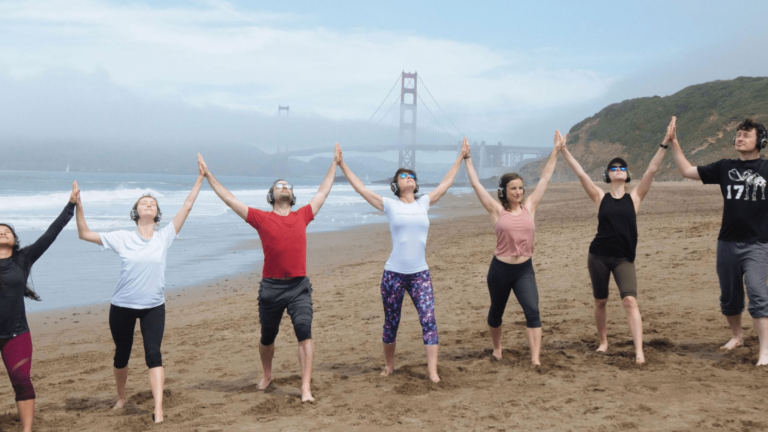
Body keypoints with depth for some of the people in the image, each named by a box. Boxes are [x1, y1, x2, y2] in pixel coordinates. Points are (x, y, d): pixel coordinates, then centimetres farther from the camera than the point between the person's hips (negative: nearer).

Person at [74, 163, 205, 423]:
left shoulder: (164, 237, -4)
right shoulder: (122, 238, -5)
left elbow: (187, 206, -5)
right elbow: (84, 234, -5)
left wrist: (200, 178, -7)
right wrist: (78, 206, -18)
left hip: (153, 307, -1)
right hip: (122, 307, 1)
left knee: (153, 354, -11)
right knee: (122, 354, 15)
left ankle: (158, 411, -13)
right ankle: (121, 398, 39)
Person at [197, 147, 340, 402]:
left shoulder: (302, 216, 8)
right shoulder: (261, 218, 2)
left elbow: (322, 193, 20)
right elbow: (229, 199, 4)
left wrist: (335, 163, 27)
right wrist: (208, 175, 4)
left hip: (299, 286, 0)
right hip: (271, 287, 0)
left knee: (304, 332, -16)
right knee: (267, 338, 15)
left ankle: (306, 389, -16)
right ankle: (267, 375, 42)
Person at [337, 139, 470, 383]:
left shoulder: (423, 203, 8)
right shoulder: (390, 205, 1)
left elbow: (445, 184, 18)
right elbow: (360, 188, 1)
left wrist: (461, 157, 23)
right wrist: (342, 165, 1)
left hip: (420, 273, 2)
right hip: (394, 273, -2)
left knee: (429, 320, -10)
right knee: (391, 323, 10)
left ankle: (433, 372, -9)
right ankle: (389, 365, 30)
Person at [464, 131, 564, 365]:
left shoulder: (529, 207, 2)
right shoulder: (497, 211, -4)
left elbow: (545, 179, 4)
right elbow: (476, 184, -3)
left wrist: (556, 151, 5)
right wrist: (467, 159, -1)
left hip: (525, 270, 1)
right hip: (500, 269, -1)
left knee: (532, 311, -14)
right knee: (496, 311, 16)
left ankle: (535, 359, -15)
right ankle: (497, 348, 42)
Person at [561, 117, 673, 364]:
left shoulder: (634, 197, 3)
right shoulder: (600, 198, 3)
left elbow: (652, 170, -5)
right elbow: (581, 174, -2)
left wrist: (665, 143, -12)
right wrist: (564, 151, -6)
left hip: (624, 258, -1)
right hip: (598, 256, 1)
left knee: (630, 301, -14)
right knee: (600, 302, 12)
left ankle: (639, 351, -16)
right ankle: (603, 341, 32)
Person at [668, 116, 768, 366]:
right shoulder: (725, 168, 7)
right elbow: (687, 171, 11)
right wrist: (674, 143, 6)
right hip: (728, 242, 4)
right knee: (729, 295, 14)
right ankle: (736, 336, 36)